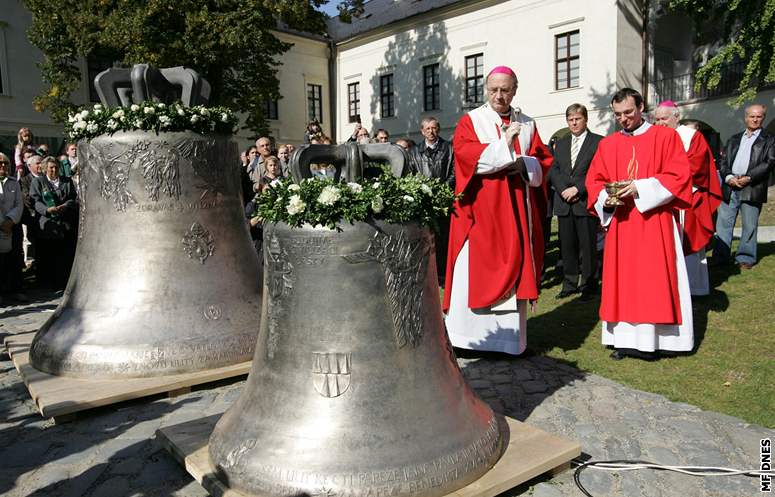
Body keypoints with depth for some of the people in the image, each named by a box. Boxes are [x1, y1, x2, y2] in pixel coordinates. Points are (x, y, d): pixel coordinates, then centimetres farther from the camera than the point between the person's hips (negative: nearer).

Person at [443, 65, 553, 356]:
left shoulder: (527, 124, 16)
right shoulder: (471, 121, 5)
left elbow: (543, 160, 12)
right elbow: (465, 153, -10)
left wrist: (523, 164, -9)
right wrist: (504, 147, -15)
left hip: (516, 209, 4)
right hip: (481, 209, -3)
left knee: (515, 270, 4)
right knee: (474, 272, -6)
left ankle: (510, 337, 12)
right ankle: (468, 336, 1)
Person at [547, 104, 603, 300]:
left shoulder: (599, 142, 2)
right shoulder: (560, 144, 18)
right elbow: (553, 170, 11)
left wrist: (577, 188, -14)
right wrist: (563, 190, -5)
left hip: (586, 202, -4)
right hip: (563, 203, 5)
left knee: (588, 246, 0)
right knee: (567, 246, 8)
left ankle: (589, 285, 11)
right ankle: (569, 283, 18)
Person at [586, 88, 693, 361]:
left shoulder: (665, 136, 3)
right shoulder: (607, 144, 12)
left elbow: (678, 175, -5)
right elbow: (594, 182, 10)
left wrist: (640, 188, -16)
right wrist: (607, 199, -10)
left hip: (655, 222, -3)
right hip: (621, 223, 3)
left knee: (655, 281, -2)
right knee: (623, 281, 3)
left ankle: (654, 340, 4)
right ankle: (626, 339, 8)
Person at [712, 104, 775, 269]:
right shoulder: (734, 139, 19)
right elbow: (722, 160, 12)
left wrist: (749, 178, -14)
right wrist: (728, 177, -7)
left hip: (752, 189, -3)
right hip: (730, 187, 3)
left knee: (749, 226, 2)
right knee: (723, 223, 2)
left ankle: (746, 258, 11)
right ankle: (721, 256, 9)